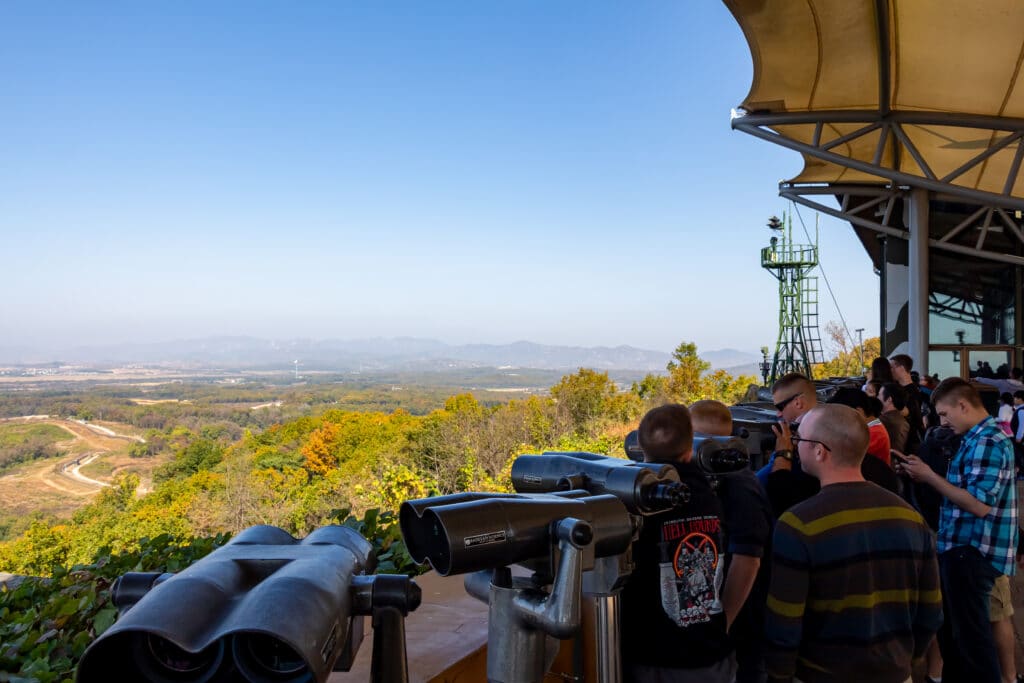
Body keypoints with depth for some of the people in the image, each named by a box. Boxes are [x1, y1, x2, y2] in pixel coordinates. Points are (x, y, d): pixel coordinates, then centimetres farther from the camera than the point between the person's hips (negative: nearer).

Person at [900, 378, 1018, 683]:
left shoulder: (988, 442, -19)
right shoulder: (977, 438, 12)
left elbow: (979, 504, -25)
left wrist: (929, 477, -18)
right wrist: (925, 472, 2)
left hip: (973, 551, -10)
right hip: (960, 547, 10)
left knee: (970, 634, 2)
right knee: (952, 628, 21)